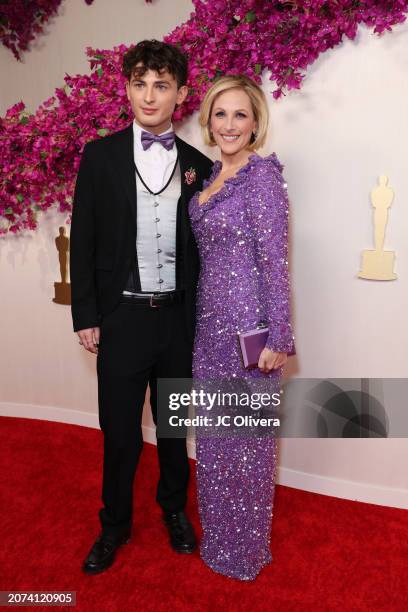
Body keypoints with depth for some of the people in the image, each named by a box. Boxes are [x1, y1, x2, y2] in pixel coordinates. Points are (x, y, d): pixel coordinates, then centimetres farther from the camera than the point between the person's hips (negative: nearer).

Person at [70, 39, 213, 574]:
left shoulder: (198, 165, 4)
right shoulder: (100, 156, 0)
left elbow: (202, 247, 7)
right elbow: (83, 241, -1)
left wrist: (200, 314, 4)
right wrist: (86, 317, -4)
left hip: (179, 316, 2)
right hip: (122, 316, -1)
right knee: (120, 429, 9)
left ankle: (175, 509, 40)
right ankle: (115, 525, 33)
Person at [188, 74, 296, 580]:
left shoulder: (262, 173, -11)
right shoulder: (211, 173, 12)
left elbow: (275, 260, -15)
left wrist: (277, 338, -17)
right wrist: (201, 318, 16)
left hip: (246, 321, -8)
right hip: (210, 320, 8)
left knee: (246, 436, 7)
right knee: (213, 433, 19)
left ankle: (245, 549, 30)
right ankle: (219, 536, 41)